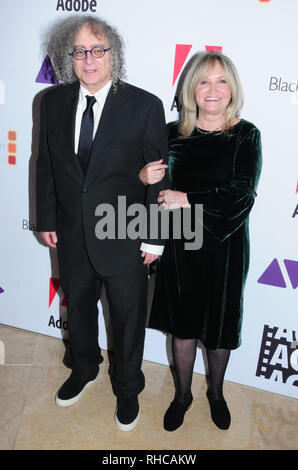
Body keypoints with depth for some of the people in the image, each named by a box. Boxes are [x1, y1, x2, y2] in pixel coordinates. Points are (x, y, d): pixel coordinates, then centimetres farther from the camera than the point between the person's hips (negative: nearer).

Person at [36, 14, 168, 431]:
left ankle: (127, 388, 42)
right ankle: (84, 370, 52)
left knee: (128, 318, 14)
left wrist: (154, 238, -11)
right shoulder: (53, 102, 0)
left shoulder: (145, 106, -12)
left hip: (125, 240, -3)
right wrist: (47, 219, 6)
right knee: (78, 307, 23)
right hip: (72, 234, 4)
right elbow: (45, 163, 7)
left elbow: (159, 177, -11)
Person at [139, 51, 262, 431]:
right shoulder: (173, 133, 0)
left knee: (219, 327, 15)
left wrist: (188, 199, -17)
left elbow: (241, 197, -15)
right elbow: (154, 182, 8)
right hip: (180, 244, 2)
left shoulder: (246, 135, -6)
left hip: (224, 247, -1)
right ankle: (182, 394, 39)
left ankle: (216, 393, 43)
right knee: (182, 324, 15)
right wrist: (143, 177, -15)